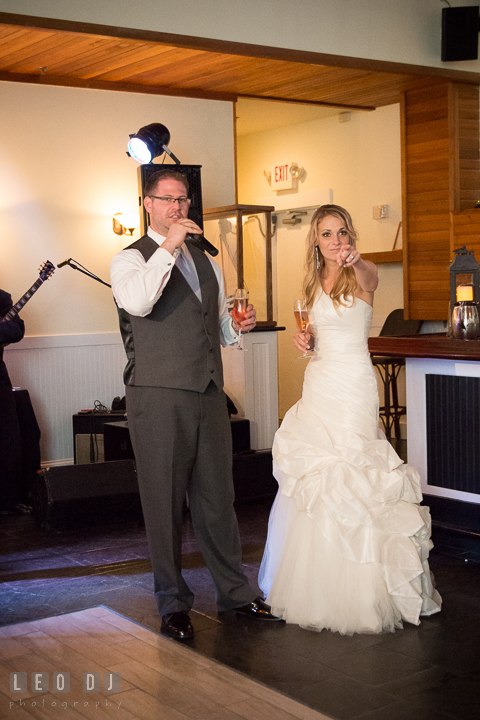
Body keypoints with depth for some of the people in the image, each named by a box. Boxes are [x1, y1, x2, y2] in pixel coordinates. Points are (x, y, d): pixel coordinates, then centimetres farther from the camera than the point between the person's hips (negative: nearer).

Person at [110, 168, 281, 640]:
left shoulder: (206, 262, 20)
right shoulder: (131, 259, -1)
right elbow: (137, 302, -24)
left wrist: (239, 326, 5)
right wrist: (168, 246, -20)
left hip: (209, 393, 6)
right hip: (157, 396, -6)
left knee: (217, 497, 12)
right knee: (164, 502, 2)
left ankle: (234, 591, 24)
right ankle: (173, 602, 16)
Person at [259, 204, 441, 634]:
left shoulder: (362, 274, -7)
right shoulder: (315, 282, 12)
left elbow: (368, 276, -34)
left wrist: (354, 261, -55)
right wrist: (306, 338, 0)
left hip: (353, 382, -7)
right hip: (319, 382, 7)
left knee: (347, 475, -8)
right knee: (313, 476, 10)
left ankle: (359, 588, 5)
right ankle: (319, 585, 24)